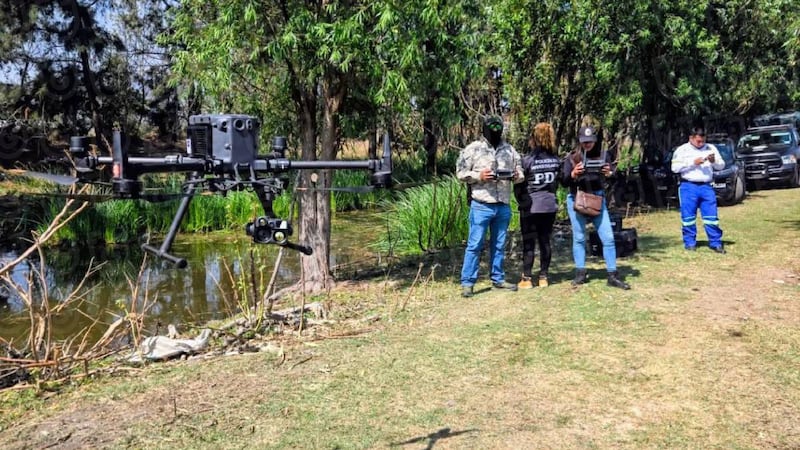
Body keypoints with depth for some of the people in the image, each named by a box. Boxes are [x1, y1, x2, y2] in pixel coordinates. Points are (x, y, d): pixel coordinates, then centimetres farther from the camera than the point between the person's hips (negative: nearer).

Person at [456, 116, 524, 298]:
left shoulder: (509, 150, 10)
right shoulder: (473, 149, -3)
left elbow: (520, 171, 16)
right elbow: (461, 172, -3)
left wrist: (516, 176, -7)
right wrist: (479, 176, -17)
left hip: (503, 206, 5)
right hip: (481, 206, -4)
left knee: (499, 245, 14)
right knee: (474, 244, -1)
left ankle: (498, 278, 26)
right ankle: (467, 282, 5)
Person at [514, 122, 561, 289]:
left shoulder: (527, 159, -12)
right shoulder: (556, 159, 3)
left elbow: (519, 184, -6)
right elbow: (558, 181, 9)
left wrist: (521, 200, 10)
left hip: (531, 206, -4)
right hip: (550, 205, 5)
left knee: (529, 243, 1)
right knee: (545, 241, 10)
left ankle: (526, 279, 3)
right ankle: (543, 277, 14)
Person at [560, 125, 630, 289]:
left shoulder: (604, 156, 4)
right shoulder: (572, 157, 2)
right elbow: (564, 182, -1)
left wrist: (609, 174, -19)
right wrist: (573, 174, -21)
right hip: (576, 200, -1)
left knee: (608, 237, -3)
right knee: (579, 238, 4)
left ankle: (612, 276, 2)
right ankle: (580, 274, 13)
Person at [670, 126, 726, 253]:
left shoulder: (711, 148, 13)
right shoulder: (682, 150, 3)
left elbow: (721, 166, 13)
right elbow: (675, 168, -7)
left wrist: (714, 161, -9)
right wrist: (693, 163, -13)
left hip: (706, 187, 3)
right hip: (688, 187, -2)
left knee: (711, 216, 1)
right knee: (688, 217, 0)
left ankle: (716, 243, 9)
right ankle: (690, 243, 10)